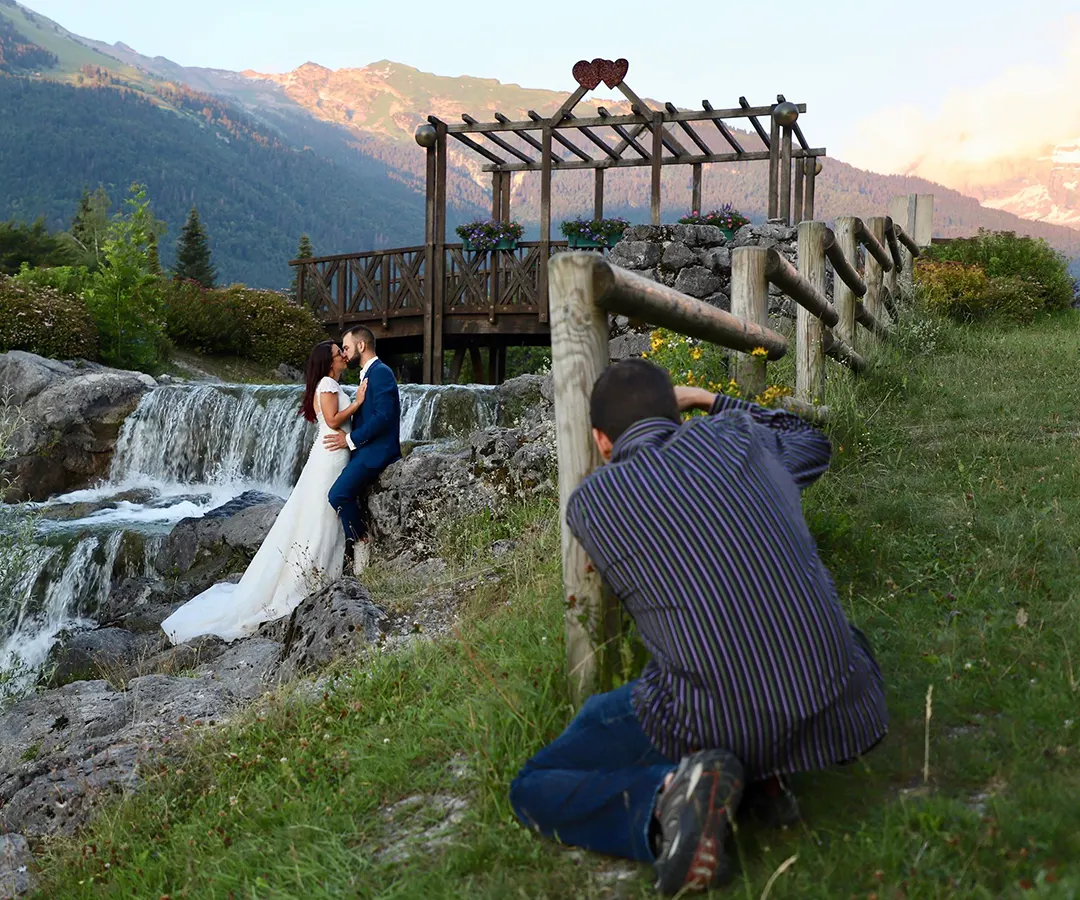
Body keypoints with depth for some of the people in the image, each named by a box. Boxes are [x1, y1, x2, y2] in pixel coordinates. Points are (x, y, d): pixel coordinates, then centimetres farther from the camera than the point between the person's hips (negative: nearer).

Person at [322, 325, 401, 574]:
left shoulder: (381, 372, -11)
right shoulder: (368, 374, 20)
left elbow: (383, 415, -21)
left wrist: (351, 440, -16)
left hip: (376, 450, -11)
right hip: (365, 450, 11)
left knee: (339, 494, -21)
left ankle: (360, 542, -6)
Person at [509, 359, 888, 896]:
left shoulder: (587, 503, 3)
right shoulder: (736, 434, 8)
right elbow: (813, 446, 31)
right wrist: (712, 402, 38)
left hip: (714, 728, -3)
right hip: (843, 714, 3)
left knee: (530, 793, 17)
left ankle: (667, 794, -11)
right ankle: (763, 775, 14)